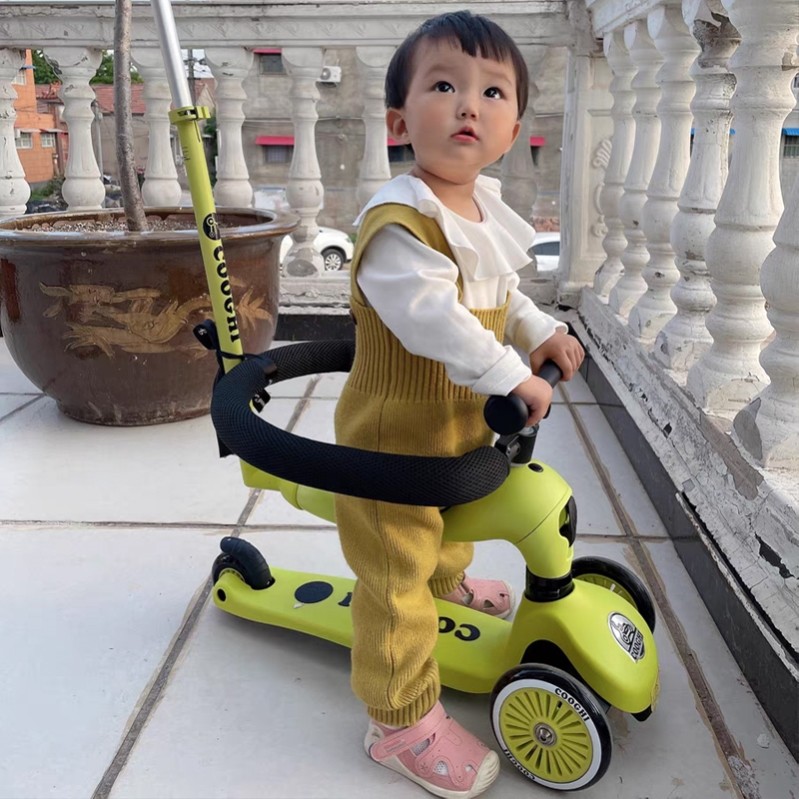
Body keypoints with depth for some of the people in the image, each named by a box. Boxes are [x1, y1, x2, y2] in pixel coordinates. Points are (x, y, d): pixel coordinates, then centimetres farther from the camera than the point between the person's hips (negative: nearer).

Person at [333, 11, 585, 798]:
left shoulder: (483, 209, 3)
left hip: (461, 421, 9)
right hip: (395, 436, -9)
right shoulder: (399, 223, -28)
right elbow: (436, 319, -36)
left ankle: (447, 580, 67)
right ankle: (401, 721, 17)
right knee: (395, 578, 2)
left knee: (451, 522, 35)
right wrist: (512, 379, -29)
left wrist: (540, 330, 7)